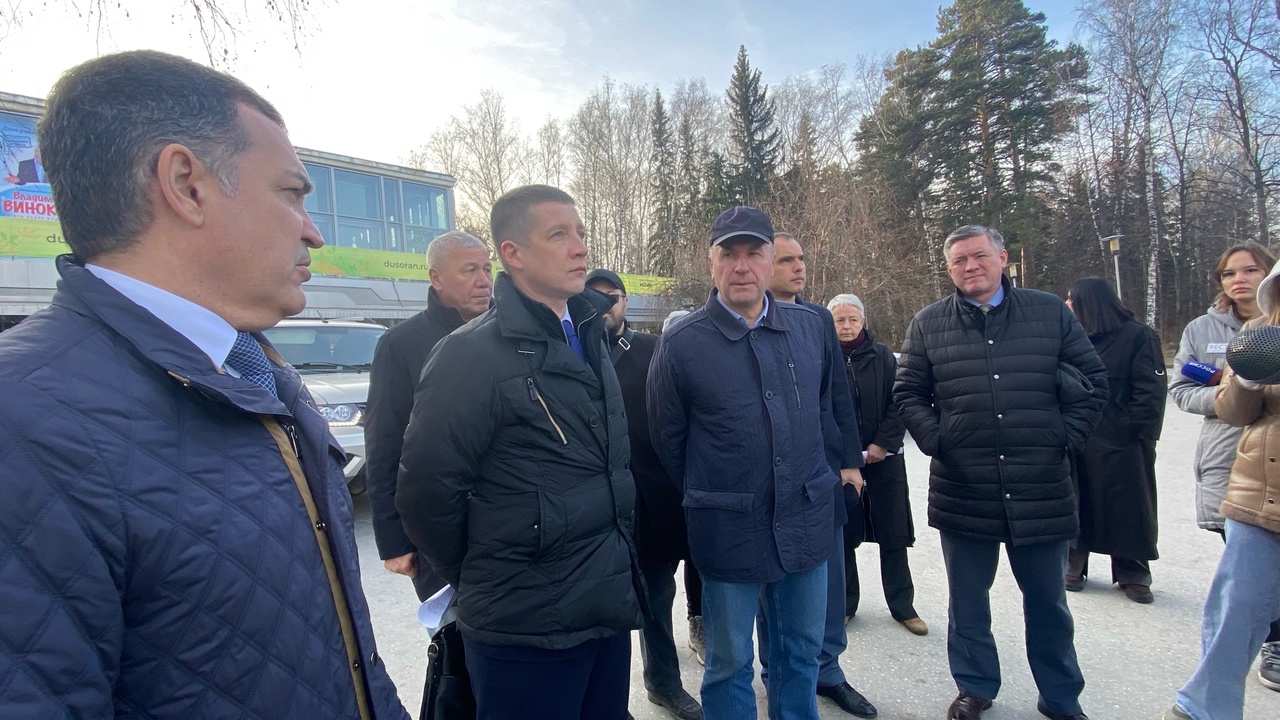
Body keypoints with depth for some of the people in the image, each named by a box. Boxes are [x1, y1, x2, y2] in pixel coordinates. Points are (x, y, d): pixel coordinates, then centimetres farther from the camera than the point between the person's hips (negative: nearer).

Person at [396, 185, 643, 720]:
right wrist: (478, 578, -2)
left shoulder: (587, 340, 7)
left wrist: (617, 569, 15)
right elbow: (426, 488, -16)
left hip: (608, 609, 7)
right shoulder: (472, 354, -17)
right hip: (527, 625, -7)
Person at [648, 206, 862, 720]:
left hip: (807, 521, 4)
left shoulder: (810, 327, 1)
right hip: (729, 530, -3)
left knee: (803, 652, 20)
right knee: (730, 664, 12)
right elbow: (667, 438, -1)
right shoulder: (680, 343, -10)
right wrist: (706, 498, 7)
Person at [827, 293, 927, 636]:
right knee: (841, 536, 8)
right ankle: (845, 603, 22)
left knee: (893, 536, 8)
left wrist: (882, 444, -11)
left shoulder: (882, 356, 1)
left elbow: (898, 403, -2)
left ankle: (902, 605, 21)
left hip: (883, 457, 1)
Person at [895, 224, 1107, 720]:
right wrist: (934, 439, -5)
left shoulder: (1051, 312, 3)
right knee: (967, 601, 13)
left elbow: (1093, 380, 7)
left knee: (1048, 600, 14)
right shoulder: (928, 324, 2)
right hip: (962, 489, 0)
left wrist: (1068, 438, -2)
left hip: (1041, 488, 0)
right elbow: (908, 394, 6)